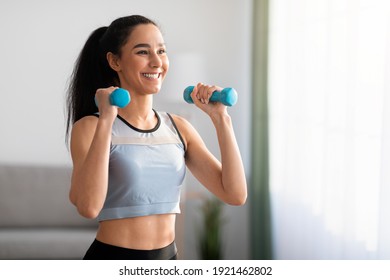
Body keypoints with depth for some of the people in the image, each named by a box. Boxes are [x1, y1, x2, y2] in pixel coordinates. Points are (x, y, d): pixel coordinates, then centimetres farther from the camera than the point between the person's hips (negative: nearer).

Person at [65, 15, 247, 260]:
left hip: (169, 258, 5)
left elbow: (235, 194, -4)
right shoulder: (90, 127, -10)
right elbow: (89, 206, -26)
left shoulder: (179, 128, 3)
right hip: (112, 259, -4)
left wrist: (220, 118, -8)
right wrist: (106, 120, -25)